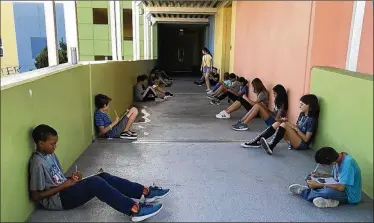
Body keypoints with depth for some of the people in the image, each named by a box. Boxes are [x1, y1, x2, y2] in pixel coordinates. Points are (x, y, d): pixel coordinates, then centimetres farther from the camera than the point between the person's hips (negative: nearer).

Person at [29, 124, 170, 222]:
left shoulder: (50, 154, 10)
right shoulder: (38, 163, -19)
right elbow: (35, 196, -18)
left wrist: (70, 179, -4)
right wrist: (63, 186, -18)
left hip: (63, 190, 9)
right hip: (56, 200, -9)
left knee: (103, 177, -8)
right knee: (95, 183, -30)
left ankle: (145, 192, -15)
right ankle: (134, 210, -39)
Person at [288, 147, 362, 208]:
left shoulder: (348, 163, -30)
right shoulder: (337, 159, -5)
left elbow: (341, 188, -32)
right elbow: (334, 176, 12)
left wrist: (318, 185, -27)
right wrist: (320, 175, -5)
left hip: (351, 196, -9)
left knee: (329, 191, -34)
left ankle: (303, 191, -12)